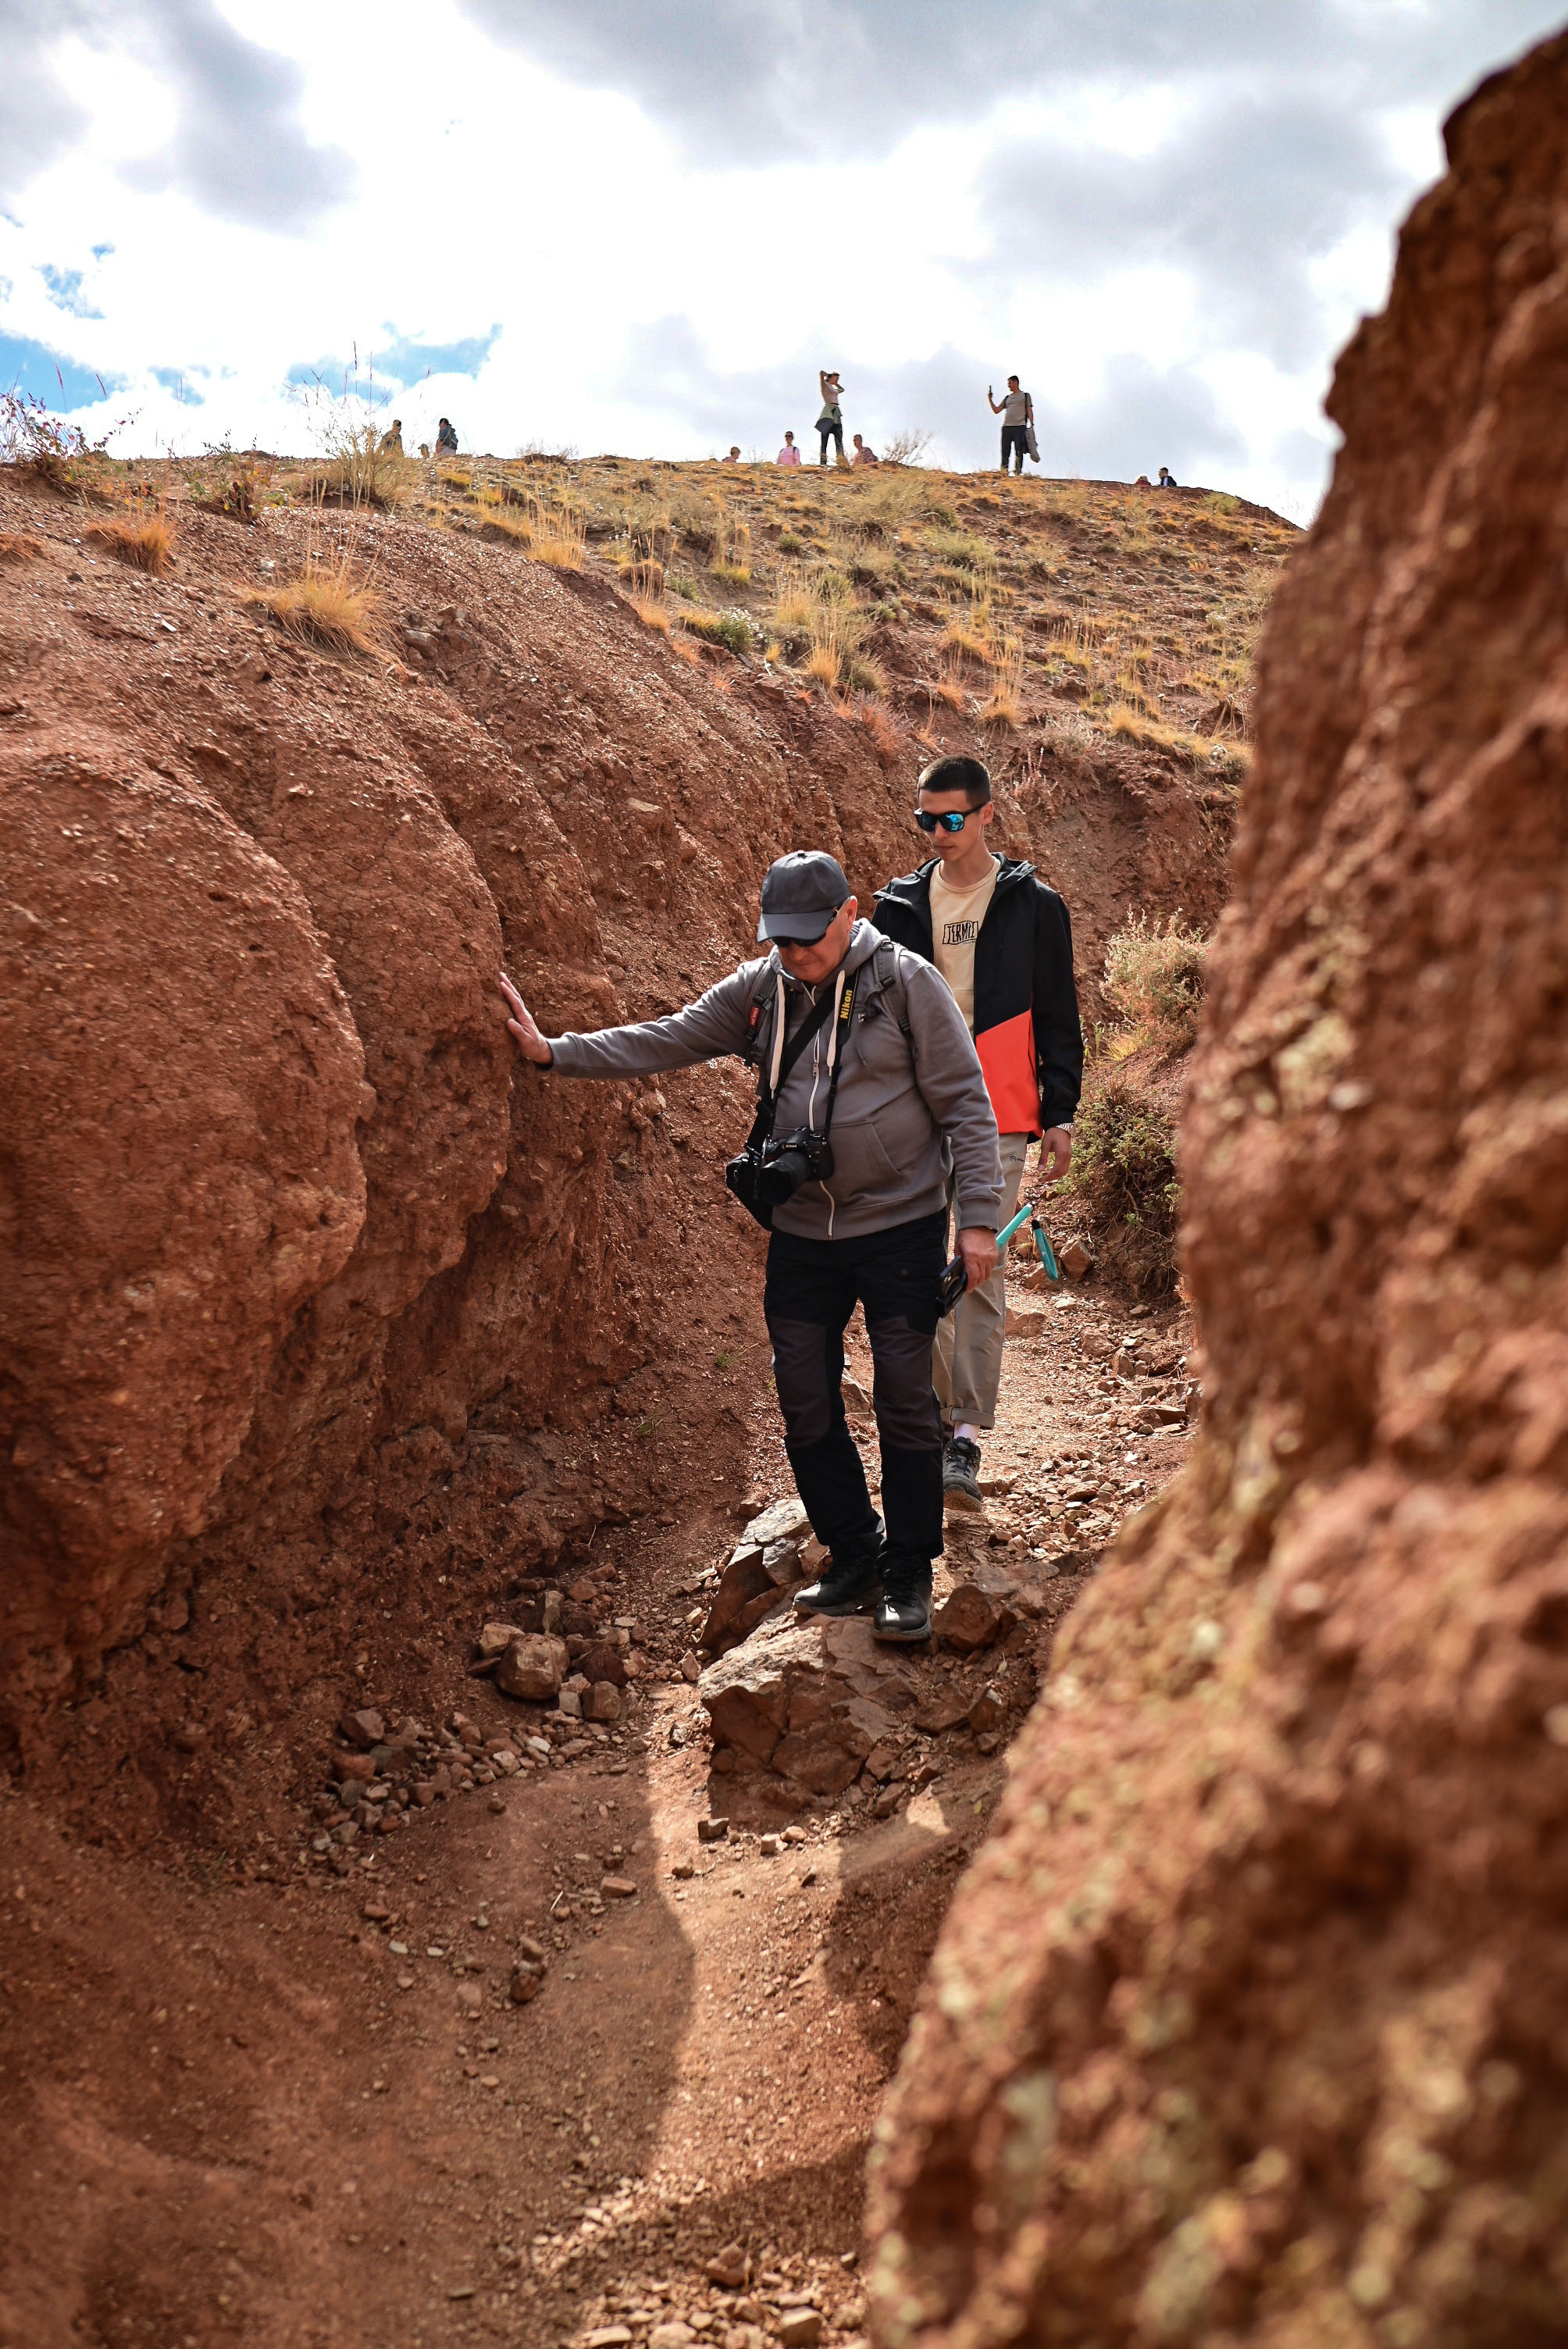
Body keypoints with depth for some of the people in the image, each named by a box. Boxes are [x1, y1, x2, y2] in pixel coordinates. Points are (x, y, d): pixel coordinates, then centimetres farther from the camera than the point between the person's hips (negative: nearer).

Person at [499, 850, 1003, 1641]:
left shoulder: (906, 982, -8)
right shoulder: (757, 990, 5)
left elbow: (964, 1105, -7)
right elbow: (664, 1041, 5)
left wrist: (978, 1217, -11)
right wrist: (553, 1051, -4)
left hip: (900, 1227, -4)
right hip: (801, 1234, 5)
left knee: (904, 1403, 0)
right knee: (806, 1405, 8)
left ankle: (909, 1573, 16)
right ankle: (854, 1557, 25)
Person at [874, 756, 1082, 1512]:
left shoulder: (1032, 906, 4)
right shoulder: (899, 906, 10)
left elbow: (1057, 1018, 7)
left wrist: (1059, 1114, 2)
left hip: (996, 1118, -3)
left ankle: (966, 1439, -2)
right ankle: (939, 1397, 23)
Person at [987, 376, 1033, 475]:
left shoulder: (1025, 396, 13)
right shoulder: (1007, 398, 23)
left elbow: (1029, 411, 6)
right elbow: (996, 411, 20)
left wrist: (1031, 425, -6)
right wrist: (990, 399, 11)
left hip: (1020, 427, -4)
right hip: (1006, 427, 4)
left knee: (1019, 452, -8)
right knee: (1005, 452, -3)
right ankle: (1003, 473, -4)